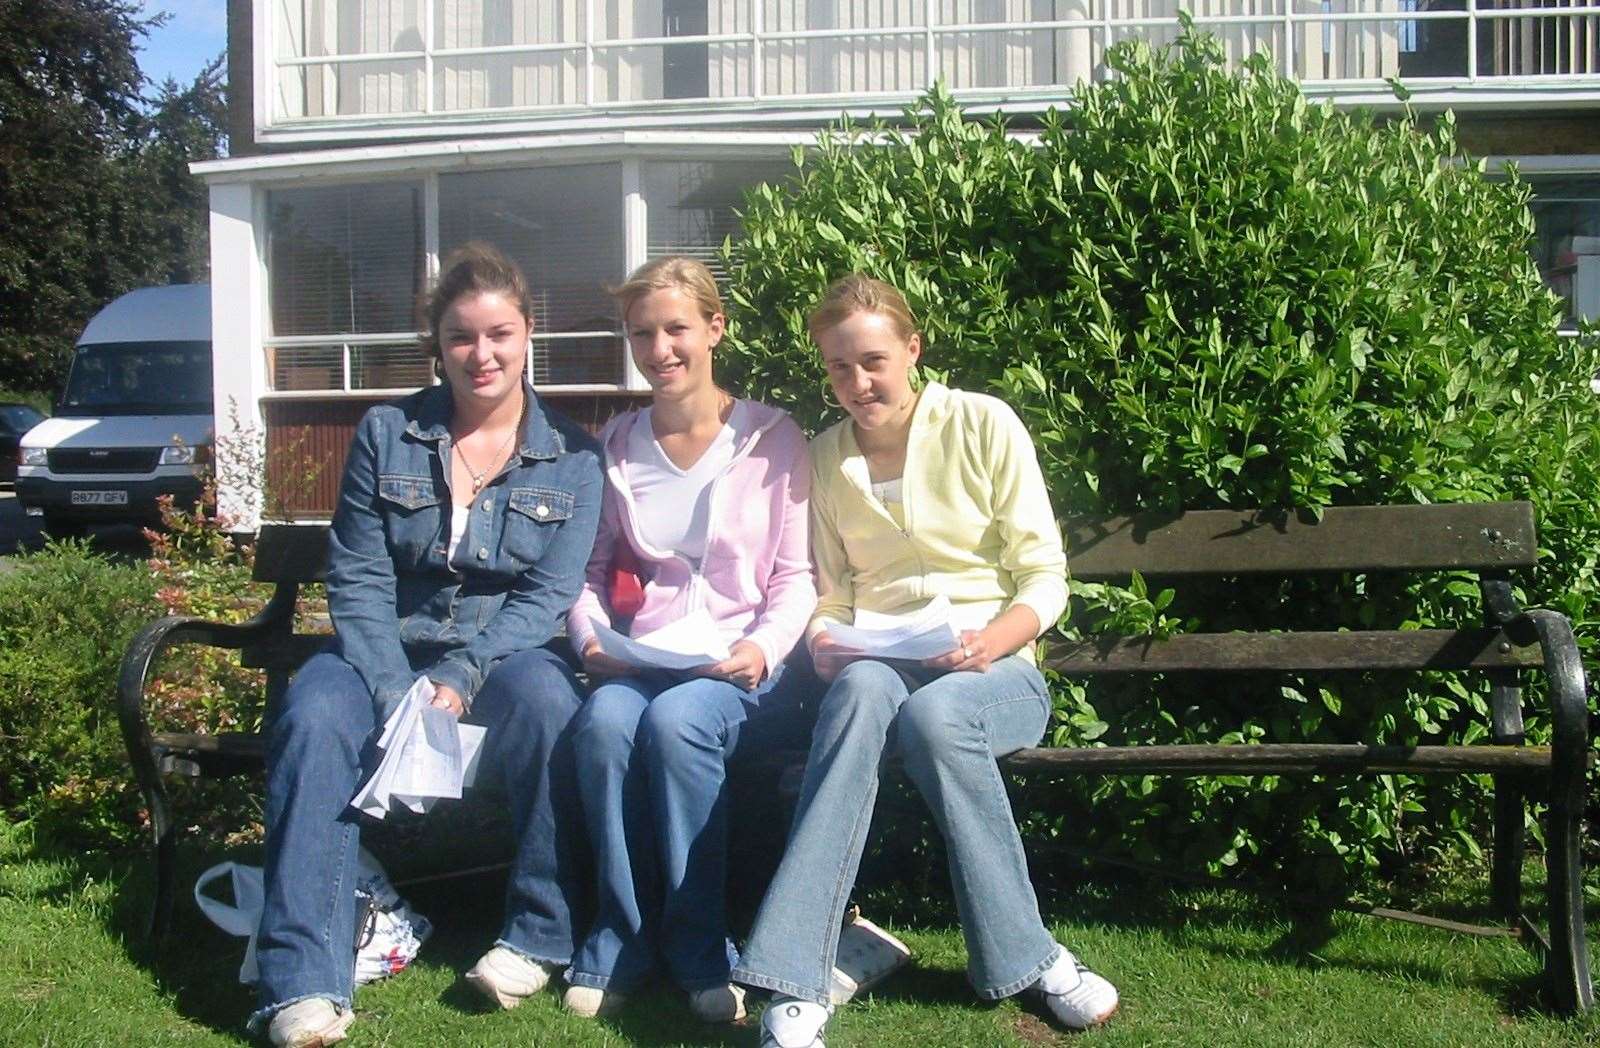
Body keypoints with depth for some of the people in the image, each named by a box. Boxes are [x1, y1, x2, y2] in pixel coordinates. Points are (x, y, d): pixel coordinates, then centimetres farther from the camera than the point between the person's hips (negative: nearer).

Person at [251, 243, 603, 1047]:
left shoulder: (571, 456, 5)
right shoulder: (385, 435, 6)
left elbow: (548, 593, -4)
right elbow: (357, 579, -1)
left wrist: (459, 680, -20)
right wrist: (396, 695, -17)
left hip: (505, 657, -1)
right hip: (389, 655, 1)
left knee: (544, 694, -35)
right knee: (314, 713, -31)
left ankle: (538, 936, -20)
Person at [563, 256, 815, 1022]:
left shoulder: (772, 438, 3)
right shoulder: (615, 447, 13)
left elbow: (796, 576, 0)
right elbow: (592, 570, 14)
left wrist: (763, 648, -17)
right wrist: (593, 640, -6)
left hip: (742, 668, -2)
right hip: (639, 660, 3)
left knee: (675, 721, -35)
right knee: (603, 722, -32)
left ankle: (699, 949, -18)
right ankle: (621, 939, -13)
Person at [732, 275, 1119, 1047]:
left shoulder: (982, 425, 2)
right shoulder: (824, 458, 12)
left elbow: (1045, 579, -1)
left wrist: (993, 640, -21)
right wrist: (825, 642, -9)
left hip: (993, 668, -1)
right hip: (877, 665, 2)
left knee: (933, 712, -38)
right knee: (862, 691, -36)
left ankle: (1016, 958, -23)